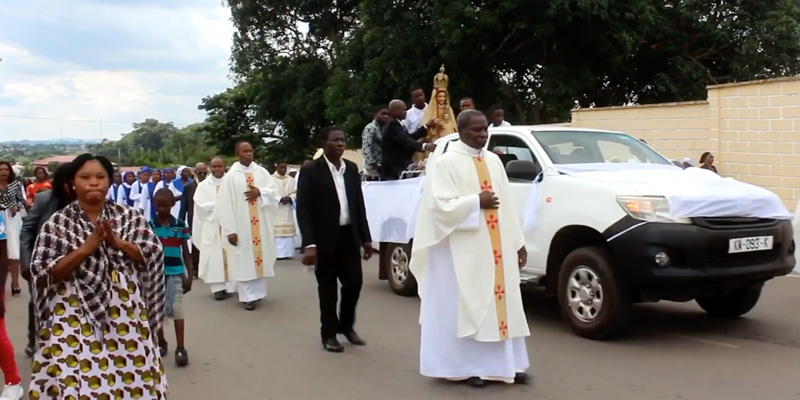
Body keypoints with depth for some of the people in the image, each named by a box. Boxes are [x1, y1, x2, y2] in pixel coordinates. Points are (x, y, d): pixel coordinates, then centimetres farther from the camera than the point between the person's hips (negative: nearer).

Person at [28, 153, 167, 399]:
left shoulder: (129, 217, 5)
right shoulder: (57, 223, 0)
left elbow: (154, 255, -1)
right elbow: (44, 273, -6)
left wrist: (119, 243, -15)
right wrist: (85, 248, -17)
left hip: (124, 315, 2)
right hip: (76, 318, -2)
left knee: (130, 379, 5)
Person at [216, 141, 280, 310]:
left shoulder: (261, 172, 6)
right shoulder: (231, 176, -5)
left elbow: (274, 191, 4)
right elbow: (226, 204, -9)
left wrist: (260, 192, -16)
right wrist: (230, 230, -14)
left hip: (261, 225, 4)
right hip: (241, 226, -4)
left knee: (260, 257, 9)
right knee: (244, 260, -1)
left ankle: (258, 291, 20)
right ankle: (248, 296, 3)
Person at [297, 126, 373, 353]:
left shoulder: (351, 169, 8)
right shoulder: (311, 171, -9)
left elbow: (359, 205, 12)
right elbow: (303, 210, -13)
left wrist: (366, 238, 9)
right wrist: (309, 244, -22)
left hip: (349, 236, 5)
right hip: (324, 239, -4)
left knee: (354, 282, 5)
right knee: (328, 288, 5)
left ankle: (346, 326, 28)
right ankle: (329, 334, 20)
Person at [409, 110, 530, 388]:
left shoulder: (493, 161, 12)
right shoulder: (446, 163, -7)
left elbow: (506, 204, 14)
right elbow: (440, 205, -16)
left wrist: (518, 243, 12)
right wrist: (477, 202, -16)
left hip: (498, 248, 6)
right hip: (464, 251, -6)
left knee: (501, 304, 10)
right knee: (467, 307, 1)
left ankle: (506, 363, 19)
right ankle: (468, 367, 11)